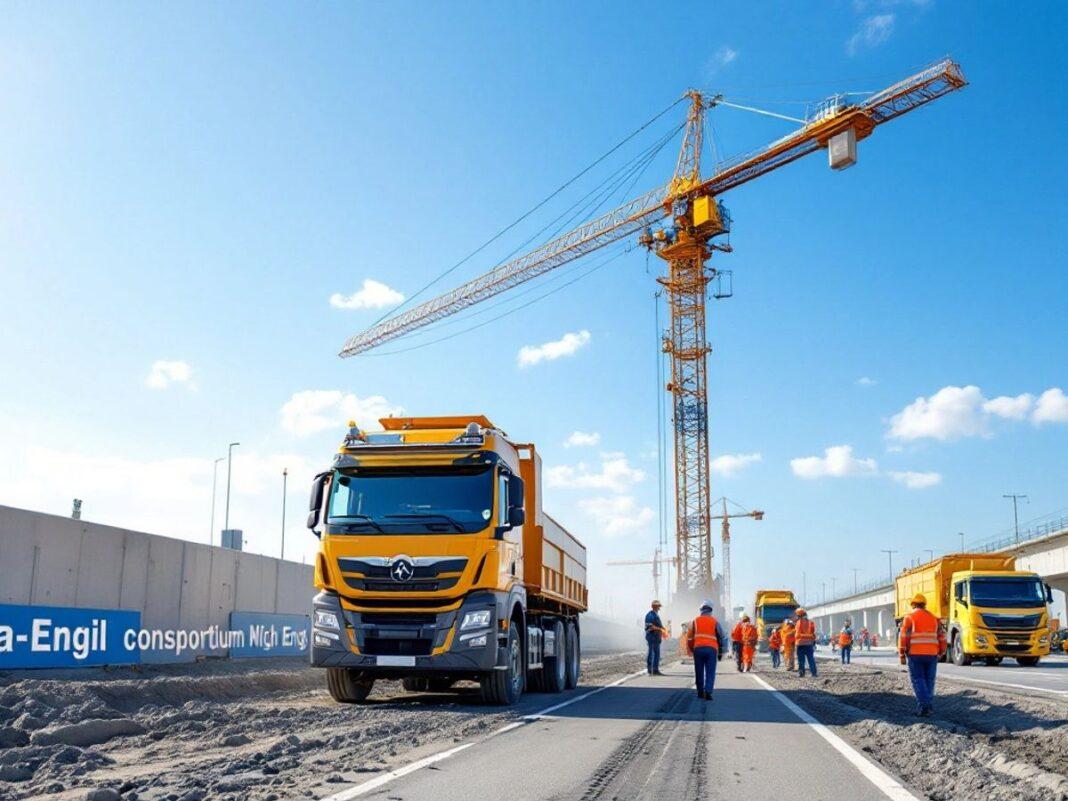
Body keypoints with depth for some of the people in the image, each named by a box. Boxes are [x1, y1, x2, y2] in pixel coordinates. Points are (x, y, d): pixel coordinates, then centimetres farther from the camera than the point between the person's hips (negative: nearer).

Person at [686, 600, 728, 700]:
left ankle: (700, 692, 20)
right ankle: (708, 692, -16)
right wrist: (721, 652, 17)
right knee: (710, 672, -2)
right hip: (711, 649, -1)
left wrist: (690, 650, 23)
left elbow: (689, 637, 10)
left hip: (698, 649, 1)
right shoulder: (715, 622, 8)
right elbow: (722, 638, 9)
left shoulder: (695, 621, 10)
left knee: (699, 672, 13)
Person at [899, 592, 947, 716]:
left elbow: (903, 637, -8)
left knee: (918, 680, -1)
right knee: (929, 680, 12)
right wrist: (941, 653, 16)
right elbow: (942, 636, 8)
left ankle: (924, 707, -12)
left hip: (915, 654, -4)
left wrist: (902, 655, -4)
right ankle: (929, 706, 13)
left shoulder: (909, 617, -3)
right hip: (931, 654, 4)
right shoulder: (934, 618, 10)